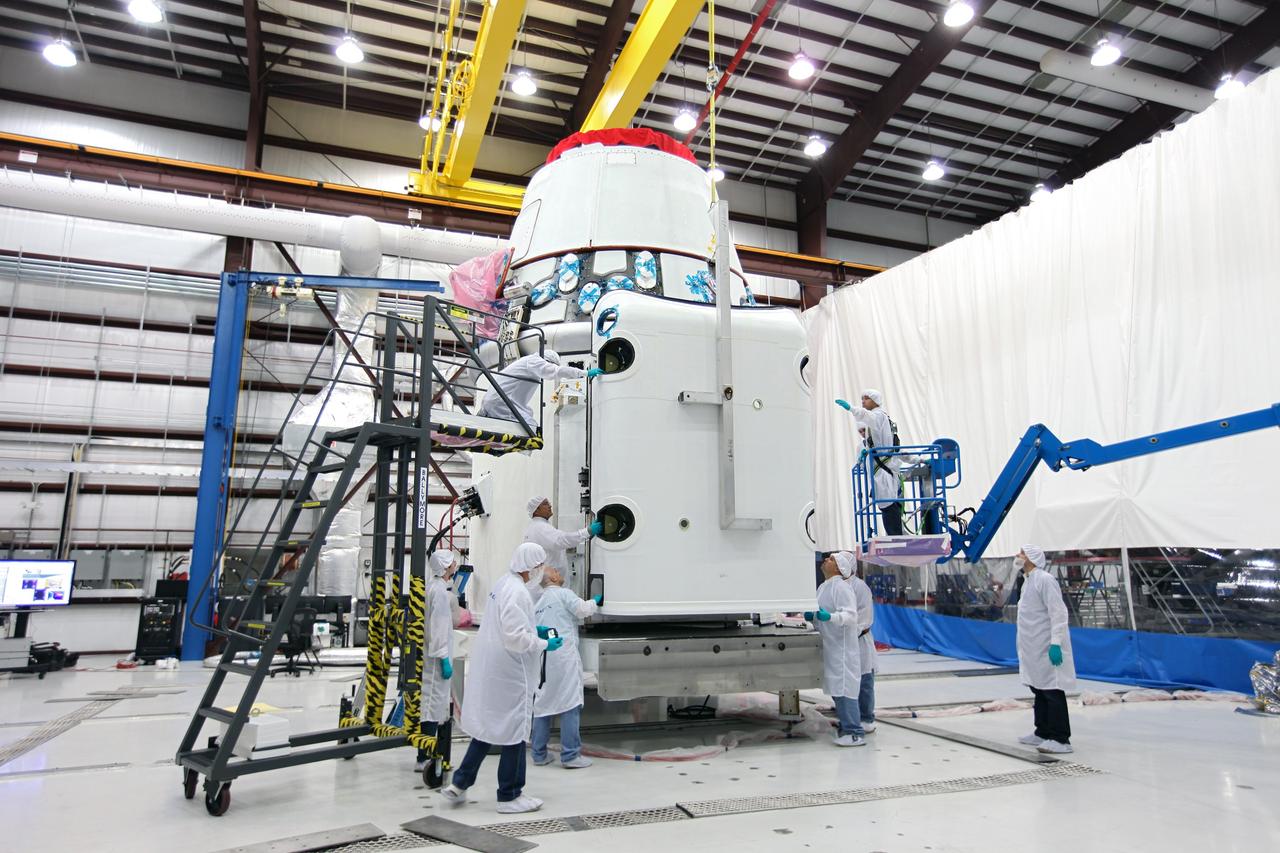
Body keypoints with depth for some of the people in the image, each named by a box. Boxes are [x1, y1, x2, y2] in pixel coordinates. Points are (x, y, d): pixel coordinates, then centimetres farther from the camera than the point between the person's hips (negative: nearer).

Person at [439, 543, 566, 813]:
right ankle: (509, 796, 18)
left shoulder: (502, 585, 8)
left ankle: (460, 783, 25)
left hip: (490, 669, 9)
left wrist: (533, 630, 13)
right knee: (515, 730, 5)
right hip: (509, 672, -9)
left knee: (490, 725, 20)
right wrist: (544, 644, -12)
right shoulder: (517, 592, -22)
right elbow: (515, 638, -24)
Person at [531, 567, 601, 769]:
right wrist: (596, 602, 6)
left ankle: (539, 754, 15)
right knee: (569, 703, -5)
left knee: (542, 705, 11)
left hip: (542, 657, 8)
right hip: (563, 655, -8)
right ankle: (570, 755, -4)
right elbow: (582, 610, -10)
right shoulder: (563, 594, -1)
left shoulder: (539, 604, 23)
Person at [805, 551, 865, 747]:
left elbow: (850, 615, -23)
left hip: (842, 648, -10)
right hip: (829, 646, 10)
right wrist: (813, 617, 8)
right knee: (836, 688, 15)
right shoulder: (824, 587, 15)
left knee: (844, 688, -8)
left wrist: (829, 617, -37)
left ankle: (854, 733, -3)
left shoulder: (841, 587, -14)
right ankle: (846, 725, 25)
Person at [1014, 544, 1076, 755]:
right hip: (1034, 649, 10)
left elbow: (1058, 612, -20)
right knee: (1040, 691, 16)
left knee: (1052, 692, -5)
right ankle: (1043, 733, 26)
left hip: (1047, 649, -10)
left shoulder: (1044, 580, -15)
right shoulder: (1028, 581, 15)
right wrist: (1025, 649, 20)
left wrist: (1055, 643, -25)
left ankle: (1060, 739, 0)